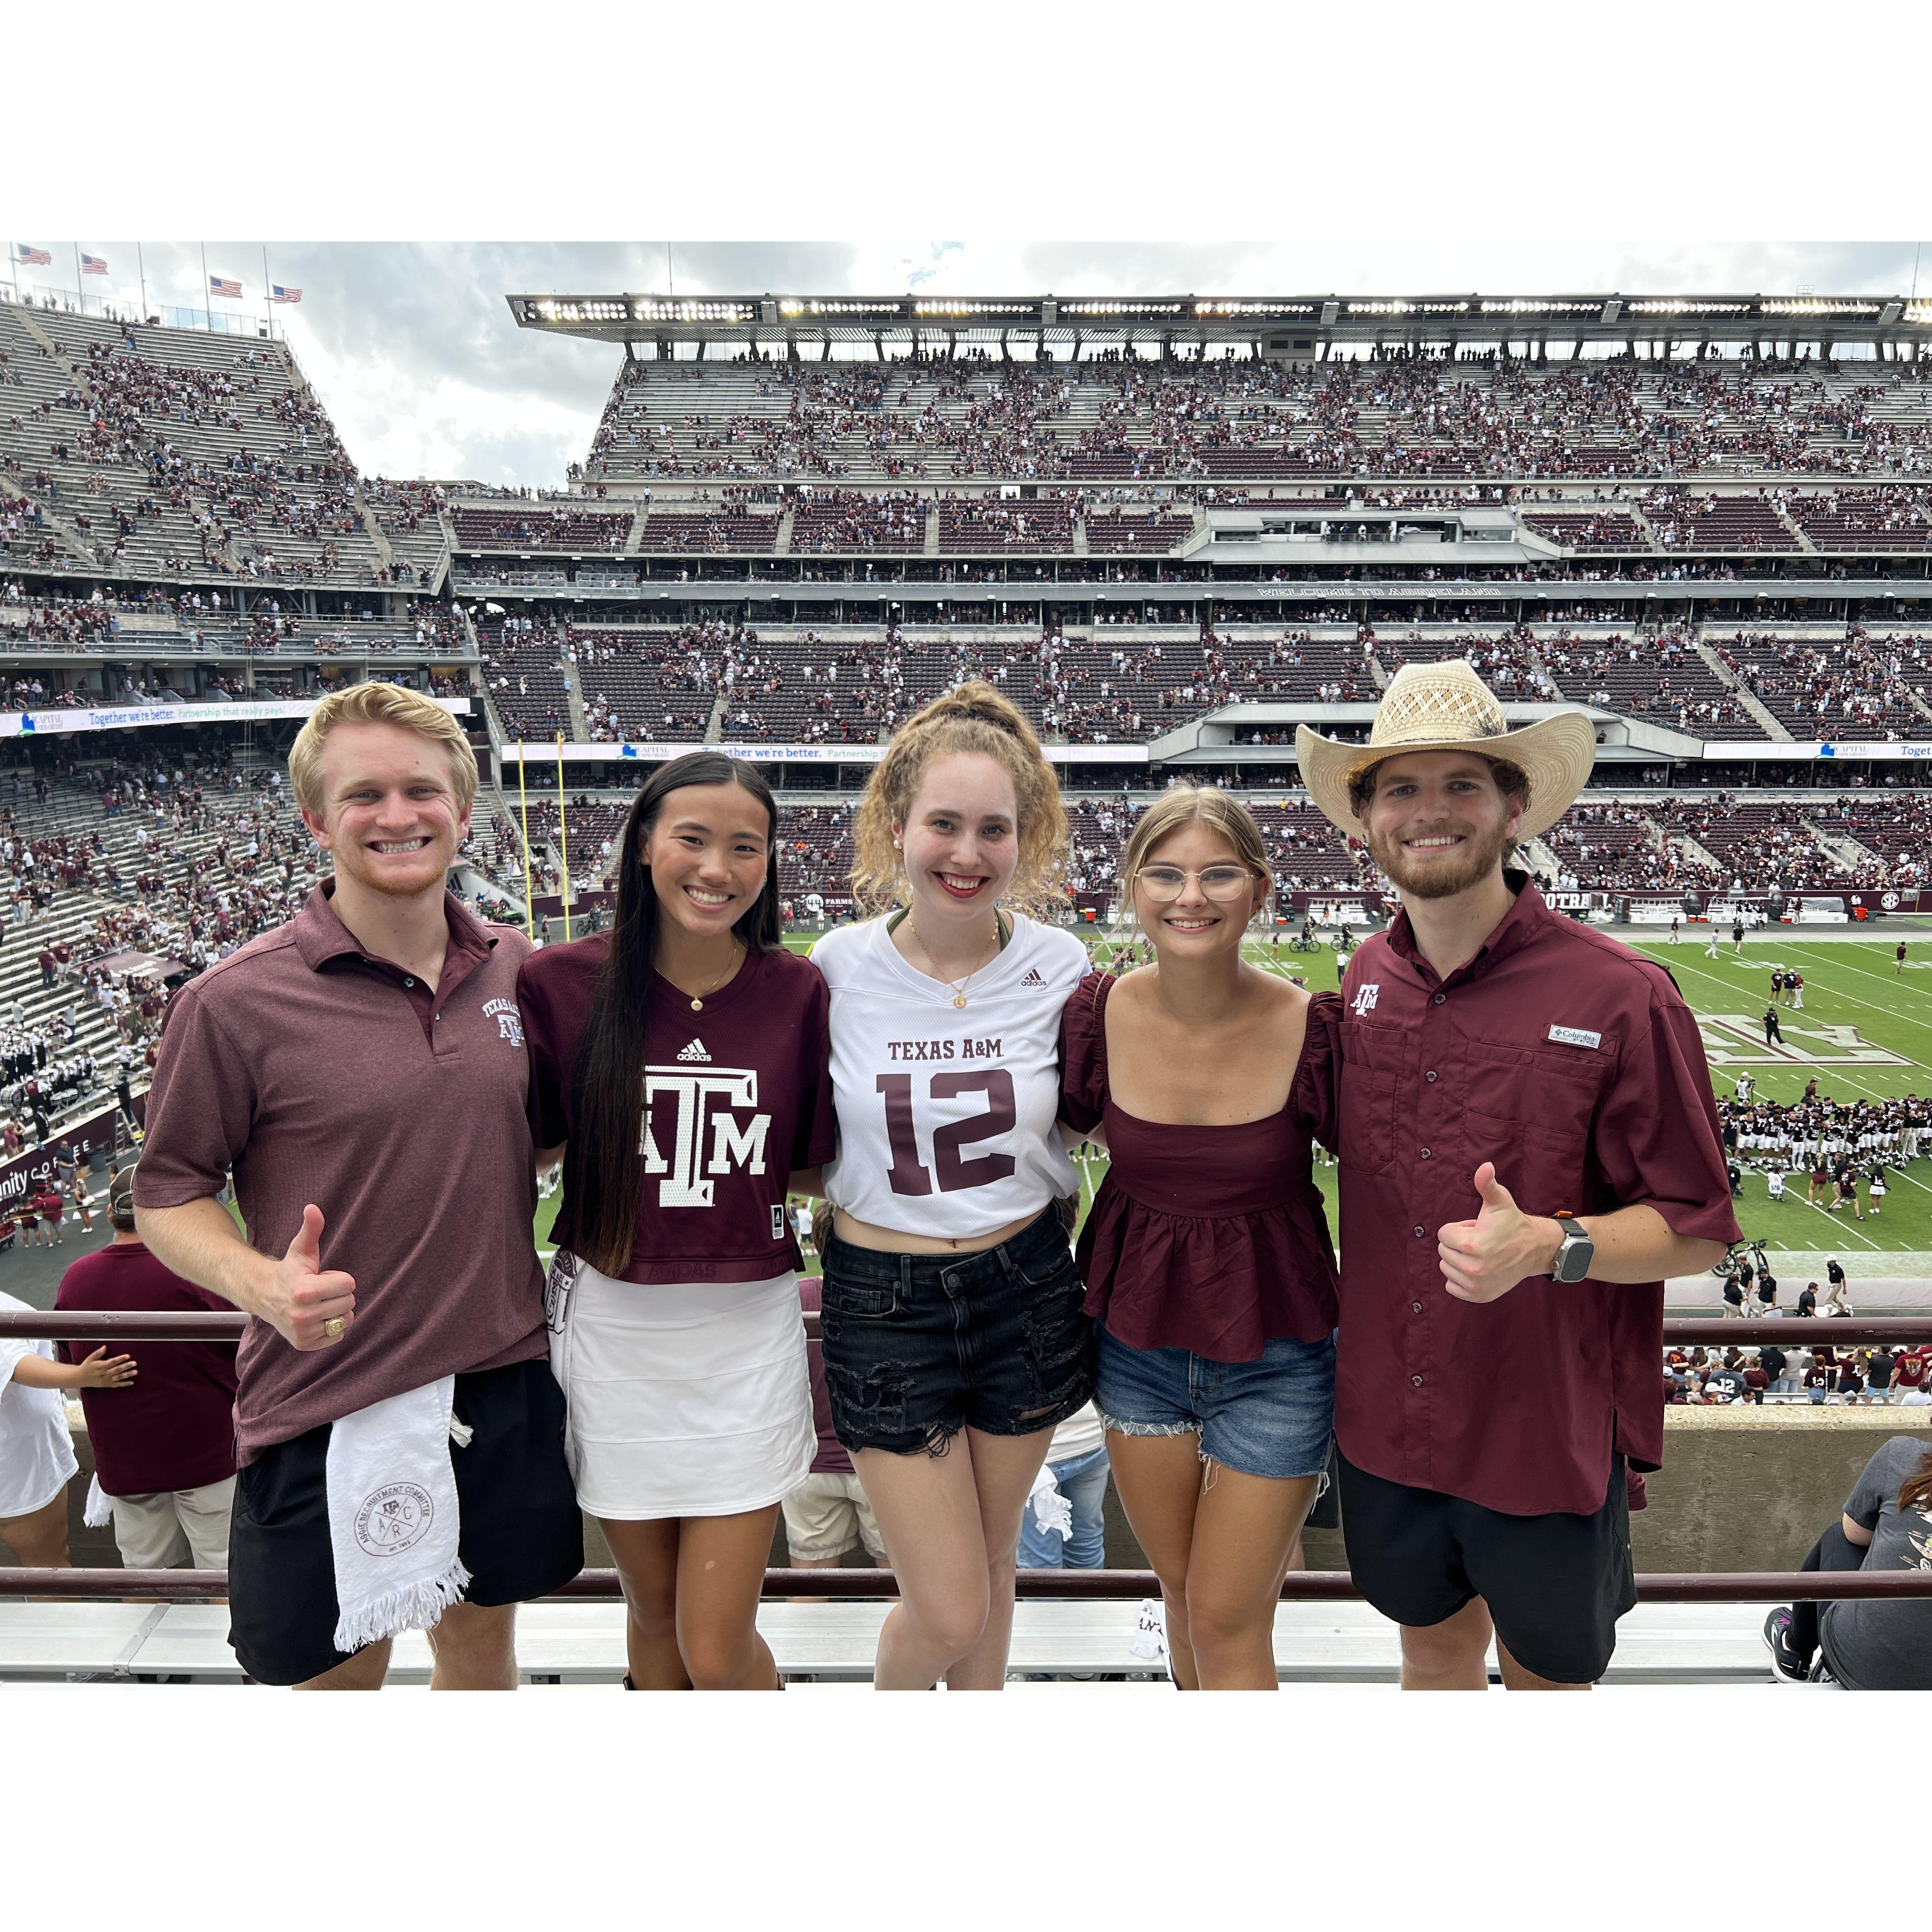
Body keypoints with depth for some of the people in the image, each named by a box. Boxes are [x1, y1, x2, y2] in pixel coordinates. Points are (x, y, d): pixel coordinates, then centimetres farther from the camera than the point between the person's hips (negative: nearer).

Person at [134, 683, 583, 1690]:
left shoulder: (516, 966, 1)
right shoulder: (234, 1001, -13)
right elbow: (166, 1193, -6)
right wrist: (260, 1281, -23)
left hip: (508, 1382, 4)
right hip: (327, 1410, -4)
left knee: (482, 1645, 22)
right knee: (338, 1674, 15)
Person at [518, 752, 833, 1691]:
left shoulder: (797, 992, -6)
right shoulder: (564, 981, -7)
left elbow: (820, 1166, 2)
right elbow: (528, 1148, 4)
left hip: (745, 1337, -1)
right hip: (611, 1330, 1)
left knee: (719, 1652, 5)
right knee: (654, 1613, 21)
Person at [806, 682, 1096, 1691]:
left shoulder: (1059, 965, -8)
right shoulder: (839, 966, -11)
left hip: (1028, 1292, 2)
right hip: (883, 1301, -1)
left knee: (989, 1562, 21)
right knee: (948, 1611, 6)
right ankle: (890, 1699, 42)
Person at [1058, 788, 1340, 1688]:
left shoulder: (1313, 1031, -19)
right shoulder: (1095, 1015, -12)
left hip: (1275, 1352, -3)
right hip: (1136, 1337, 3)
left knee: (1229, 1623, 6)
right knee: (1181, 1590, 21)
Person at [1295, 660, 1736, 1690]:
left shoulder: (1621, 997, -16)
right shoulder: (1366, 980, -1)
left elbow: (1696, 1229, -12)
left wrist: (1551, 1246, -28)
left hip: (1549, 1437, -4)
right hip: (1386, 1416, 4)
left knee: (1544, 1673, 20)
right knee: (1433, 1643, 25)